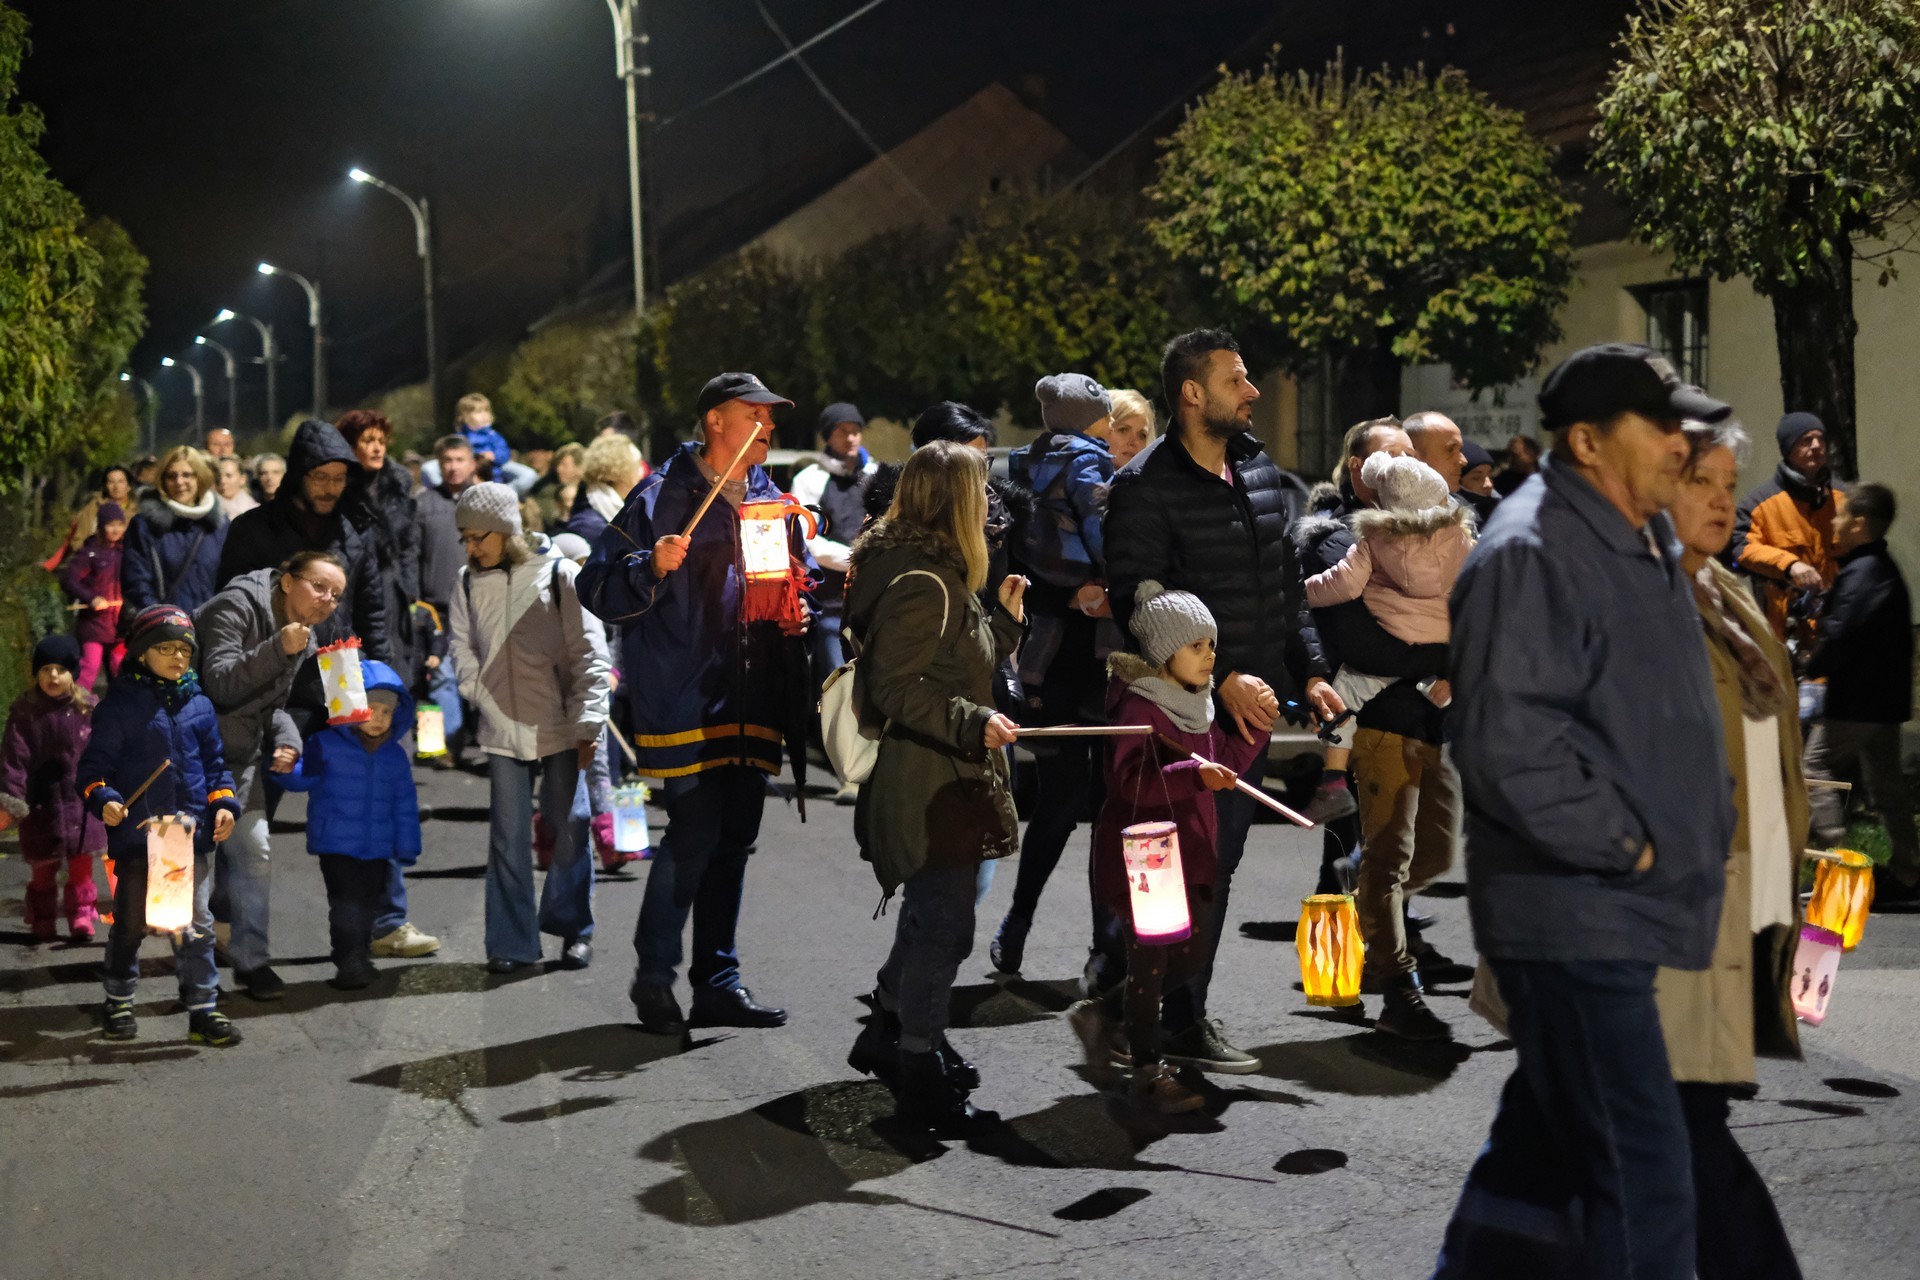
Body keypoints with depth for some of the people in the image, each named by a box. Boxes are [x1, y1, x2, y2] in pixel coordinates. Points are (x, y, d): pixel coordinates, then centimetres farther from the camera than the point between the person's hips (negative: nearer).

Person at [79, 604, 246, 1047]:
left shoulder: (198, 705, 9)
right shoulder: (120, 704, -5)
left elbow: (214, 763, 16)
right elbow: (95, 762, -3)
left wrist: (223, 803, 3)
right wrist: (103, 799, -20)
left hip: (192, 833, 3)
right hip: (136, 833, -3)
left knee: (195, 925, 5)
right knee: (130, 923, 10)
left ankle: (203, 1009, 11)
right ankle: (119, 1002, 27)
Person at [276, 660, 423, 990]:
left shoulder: (396, 756, 6)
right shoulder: (325, 746, -5)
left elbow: (405, 805, 10)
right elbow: (300, 777, -11)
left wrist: (406, 849, 9)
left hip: (378, 848, 4)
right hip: (336, 844, -4)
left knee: (369, 904, 13)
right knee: (346, 903, -11)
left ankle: (361, 959, 27)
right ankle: (349, 964, -10)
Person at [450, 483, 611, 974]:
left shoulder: (558, 574, -4)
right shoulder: (469, 584, 7)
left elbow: (590, 652, -3)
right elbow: (463, 649, 17)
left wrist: (587, 725, -7)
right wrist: (481, 698, 2)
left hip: (560, 729, -3)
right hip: (503, 731, 3)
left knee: (569, 831, 3)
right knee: (508, 836, 2)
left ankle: (573, 929, 18)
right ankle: (512, 942, 10)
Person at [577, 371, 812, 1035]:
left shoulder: (773, 500, 16)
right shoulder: (662, 497, -4)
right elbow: (597, 587, -6)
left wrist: (797, 610, 9)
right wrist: (652, 568, -23)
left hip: (751, 698, 7)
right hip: (685, 697, -6)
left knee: (734, 837, 10)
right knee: (694, 834, -10)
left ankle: (718, 979, 19)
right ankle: (653, 975, 8)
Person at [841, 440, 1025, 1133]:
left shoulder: (935, 574, 15)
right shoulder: (922, 583, -19)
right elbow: (896, 690, -24)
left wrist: (1005, 617, 20)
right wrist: (974, 723, -28)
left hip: (942, 782, 11)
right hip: (931, 788, -11)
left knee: (929, 920, 21)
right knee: (943, 928, -4)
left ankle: (886, 1035, 35)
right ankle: (921, 1077, 5)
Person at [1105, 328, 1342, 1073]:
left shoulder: (1259, 471, 13)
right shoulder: (1145, 488, -11)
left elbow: (1287, 584, 20)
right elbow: (1137, 605, -16)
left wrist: (1309, 672, 10)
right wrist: (1221, 681, -20)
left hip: (1252, 705, 8)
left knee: (1219, 863, 14)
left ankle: (1185, 1010, 24)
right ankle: (1178, 1026, 5)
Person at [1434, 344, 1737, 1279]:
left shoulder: (1645, 545, 15)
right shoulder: (1530, 554, -16)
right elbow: (1509, 744, -24)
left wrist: (1702, 837, 15)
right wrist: (1623, 845, -17)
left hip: (1624, 913, 10)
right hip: (1573, 920, -10)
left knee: (1538, 1146, 20)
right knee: (1645, 1177, -8)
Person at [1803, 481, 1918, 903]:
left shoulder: (1859, 574, -18)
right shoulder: (1886, 568, 14)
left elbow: (1840, 635, -22)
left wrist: (1813, 667, -8)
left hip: (1855, 700, -10)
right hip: (1886, 698, 10)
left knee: (1818, 768, -2)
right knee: (1885, 781, 13)